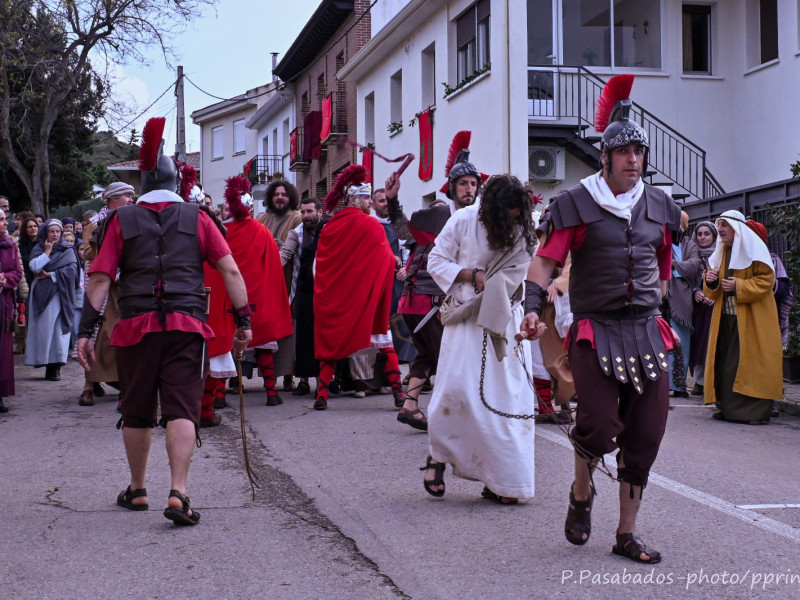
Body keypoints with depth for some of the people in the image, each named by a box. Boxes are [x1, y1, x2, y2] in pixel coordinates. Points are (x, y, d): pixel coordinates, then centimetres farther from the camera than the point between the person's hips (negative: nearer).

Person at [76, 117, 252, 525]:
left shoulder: (122, 221, 6)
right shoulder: (196, 219, 6)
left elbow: (100, 278, -1)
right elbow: (230, 270, 0)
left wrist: (86, 330, 0)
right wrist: (243, 319, 3)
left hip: (136, 326, 1)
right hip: (187, 324, -1)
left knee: (137, 412, 14)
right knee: (182, 410, -2)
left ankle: (137, 491, 28)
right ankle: (178, 494, -14)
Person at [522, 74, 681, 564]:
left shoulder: (659, 207, 11)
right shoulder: (578, 204, -2)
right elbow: (546, 259, -8)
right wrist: (534, 307, -21)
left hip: (647, 331, 5)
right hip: (596, 331, -4)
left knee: (645, 434, 3)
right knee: (599, 427, -15)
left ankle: (628, 533, 16)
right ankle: (582, 493, 19)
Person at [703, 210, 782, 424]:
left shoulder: (754, 249, -4)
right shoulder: (721, 252, 16)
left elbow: (766, 279, -10)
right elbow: (712, 291, 19)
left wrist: (738, 286, -19)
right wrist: (710, 282, -4)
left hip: (751, 320, -6)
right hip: (725, 317, 6)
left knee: (750, 363, -8)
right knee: (724, 362, 1)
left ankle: (756, 411, -5)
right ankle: (728, 407, 6)